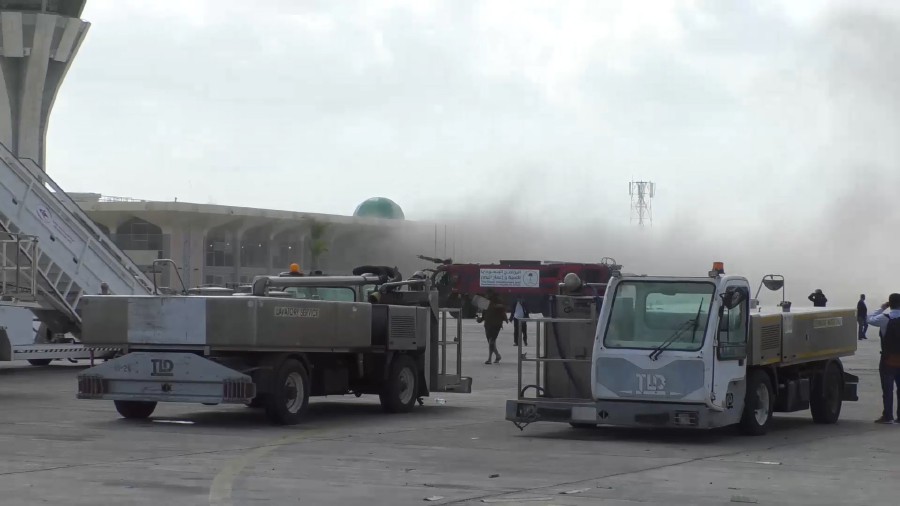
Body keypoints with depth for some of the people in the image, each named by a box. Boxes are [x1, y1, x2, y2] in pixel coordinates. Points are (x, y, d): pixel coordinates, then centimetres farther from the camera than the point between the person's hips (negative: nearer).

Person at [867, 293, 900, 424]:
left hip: (889, 359, -4)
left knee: (888, 389, 0)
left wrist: (882, 308, 7)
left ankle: (888, 416, -1)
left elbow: (870, 319, 2)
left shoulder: (885, 318, -12)